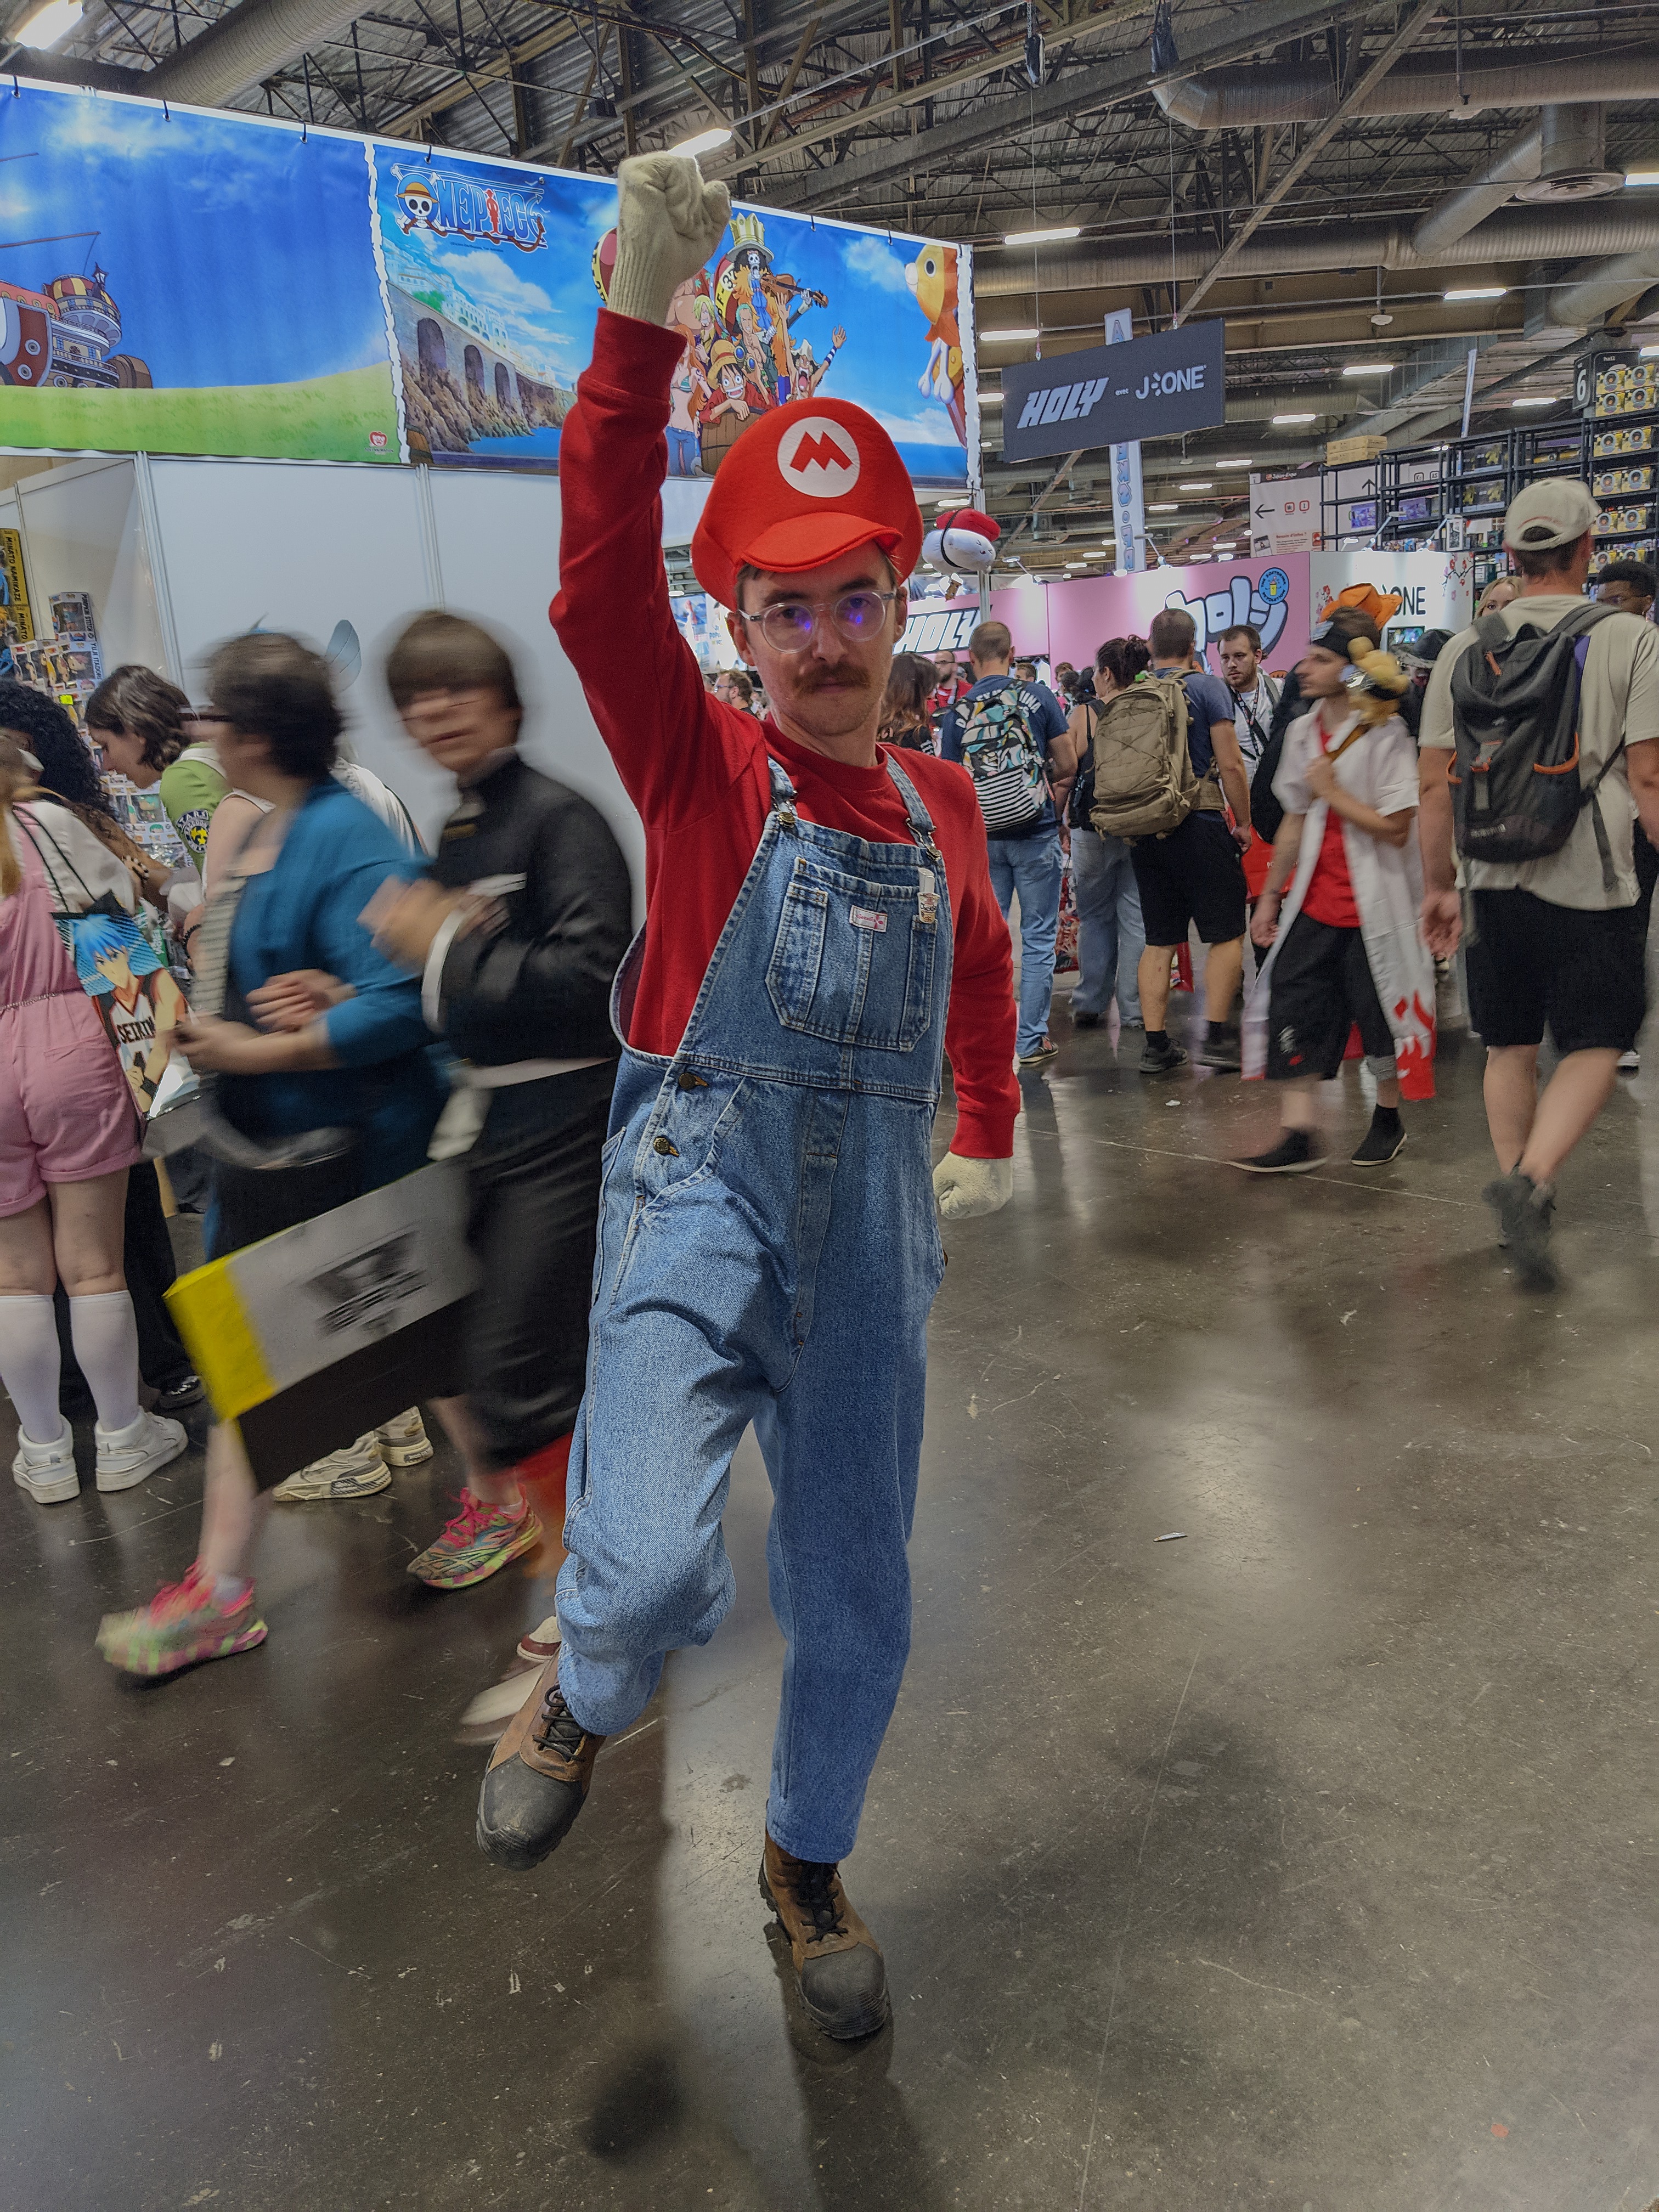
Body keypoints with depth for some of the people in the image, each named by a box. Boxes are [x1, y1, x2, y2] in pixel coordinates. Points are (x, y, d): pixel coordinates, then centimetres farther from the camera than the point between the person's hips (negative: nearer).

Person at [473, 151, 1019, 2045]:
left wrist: (987, 1141, 27)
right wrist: (639, 326, -29)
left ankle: (806, 1862, 42)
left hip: (871, 1220, 4)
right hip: (700, 1186, -4)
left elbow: (977, 966, 25)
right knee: (651, 1567, -23)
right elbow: (601, 586, -21)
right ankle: (583, 1704, 16)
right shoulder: (702, 769, -4)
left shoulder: (939, 801, 9)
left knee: (855, 1596, 13)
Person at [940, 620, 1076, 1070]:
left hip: (981, 835, 1)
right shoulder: (1038, 697, -3)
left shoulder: (957, 711, -1)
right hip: (1036, 831, -1)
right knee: (1038, 939, 5)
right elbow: (1068, 765, -2)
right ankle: (1032, 1040, 7)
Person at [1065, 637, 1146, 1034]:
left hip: (1093, 827, -1)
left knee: (1094, 918, 13)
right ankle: (1134, 1010, 7)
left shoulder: (1084, 713, -5)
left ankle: (1089, 1005, 15)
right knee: (1136, 918, 6)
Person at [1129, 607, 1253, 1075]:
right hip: (1198, 823, -5)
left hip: (1145, 826, 5)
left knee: (1159, 940, 9)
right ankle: (1216, 1036, -4)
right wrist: (1243, 822, 0)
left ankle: (1156, 1045, 7)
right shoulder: (1207, 687, -5)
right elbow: (1230, 763, -9)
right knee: (1226, 933, 3)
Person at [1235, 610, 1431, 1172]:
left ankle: (1388, 1119, 29)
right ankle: (1297, 1137, 1)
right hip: (1314, 903, 6)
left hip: (1373, 904, -6)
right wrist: (1270, 895, 16)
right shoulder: (1304, 731, 8)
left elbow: (1397, 828, -18)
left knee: (1379, 1011, 8)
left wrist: (1331, 792, -16)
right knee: (1292, 1007, -2)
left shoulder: (1385, 735, -12)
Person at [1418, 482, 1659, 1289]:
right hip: (1588, 886, -3)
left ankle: (1518, 1189, 21)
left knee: (1511, 1048, 15)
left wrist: (1438, 886, 13)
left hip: (1494, 881, 4)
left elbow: (1435, 784, 5)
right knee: (1594, 1047, 6)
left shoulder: (1465, 649, 5)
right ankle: (1531, 1180, -13)